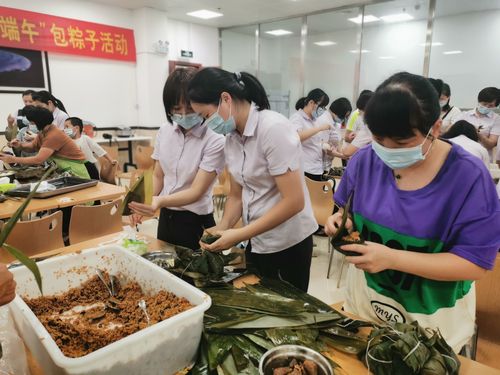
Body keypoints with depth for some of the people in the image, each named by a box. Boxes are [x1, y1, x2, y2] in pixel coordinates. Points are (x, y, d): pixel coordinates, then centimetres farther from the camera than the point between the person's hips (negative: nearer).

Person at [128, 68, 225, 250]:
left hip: (195, 223, -5)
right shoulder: (164, 132, -1)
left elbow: (196, 191, -21)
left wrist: (160, 201, -36)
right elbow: (158, 176, 7)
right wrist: (144, 205, -10)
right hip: (165, 218, 5)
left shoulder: (215, 141, -18)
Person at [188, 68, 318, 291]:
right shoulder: (231, 137, 1)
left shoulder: (274, 128, -22)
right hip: (257, 241, 7)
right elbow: (236, 195, 8)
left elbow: (294, 201, -24)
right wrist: (221, 228, -9)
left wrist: (239, 235, -23)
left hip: (289, 242, -6)